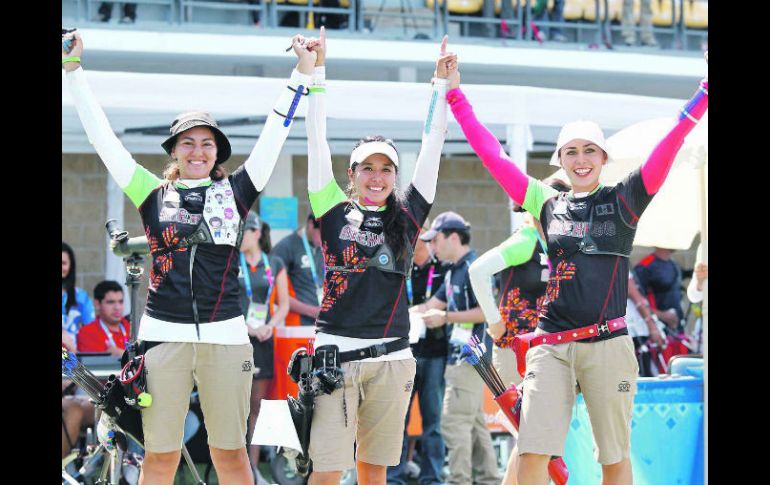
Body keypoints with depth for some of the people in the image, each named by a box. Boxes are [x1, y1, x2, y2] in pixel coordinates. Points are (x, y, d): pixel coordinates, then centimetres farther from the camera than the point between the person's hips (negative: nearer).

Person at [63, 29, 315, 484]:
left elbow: (276, 132, 10)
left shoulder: (235, 191, 9)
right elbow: (102, 136, 10)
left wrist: (303, 73, 7)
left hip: (225, 336, 0)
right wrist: (73, 69, 9)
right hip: (164, 335, 0)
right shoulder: (154, 193, 9)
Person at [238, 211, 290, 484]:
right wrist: (245, 326, -13)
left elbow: (283, 304, 12)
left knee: (258, 405, 4)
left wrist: (271, 325, -7)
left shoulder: (275, 265, 10)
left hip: (262, 340, 3)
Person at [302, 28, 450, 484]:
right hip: (336, 353, -2)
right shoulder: (335, 214, 5)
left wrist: (442, 82, 7)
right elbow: (317, 140, 3)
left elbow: (432, 145, 9)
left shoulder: (407, 217, 10)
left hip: (391, 358, 2)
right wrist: (317, 71, 0)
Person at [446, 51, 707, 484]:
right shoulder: (547, 204, 12)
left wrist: (705, 91, -15)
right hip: (551, 345, 2)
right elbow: (493, 156, 12)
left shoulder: (623, 202, 5)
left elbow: (669, 147, -5)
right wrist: (456, 96, 10)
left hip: (608, 345, -2)